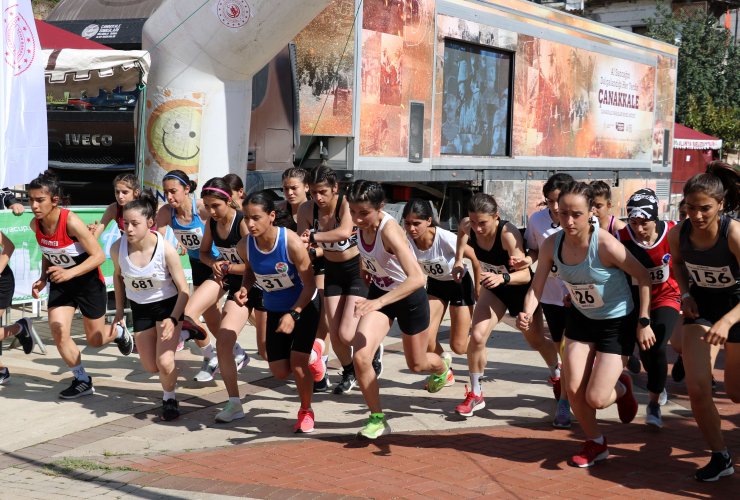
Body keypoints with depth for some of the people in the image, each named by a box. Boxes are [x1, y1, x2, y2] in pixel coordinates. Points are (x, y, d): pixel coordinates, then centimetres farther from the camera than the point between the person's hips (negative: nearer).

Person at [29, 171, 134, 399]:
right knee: (57, 332, -11)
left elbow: (99, 255, -27)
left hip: (88, 280, -5)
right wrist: (43, 279, -4)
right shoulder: (35, 224, -10)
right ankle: (83, 381, 8)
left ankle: (119, 333, 43)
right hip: (61, 282, 5)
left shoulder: (71, 222, -30)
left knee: (95, 339, 6)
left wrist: (71, 273, -39)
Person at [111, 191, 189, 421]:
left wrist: (173, 319, -32)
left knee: (164, 362, -17)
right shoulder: (117, 248, -19)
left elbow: (184, 290, -20)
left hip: (168, 305, -4)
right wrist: (119, 310, 8)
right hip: (140, 308, 4)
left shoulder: (166, 250, -28)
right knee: (150, 366, 9)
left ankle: (169, 399, 13)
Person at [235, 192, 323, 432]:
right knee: (280, 372, 4)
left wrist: (293, 314, -34)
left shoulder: (291, 243, -30)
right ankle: (310, 354, 39)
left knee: (297, 364, -15)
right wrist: (244, 289, -14)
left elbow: (309, 284, -23)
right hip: (275, 310, 5)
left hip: (304, 305, -5)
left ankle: (306, 411, 15)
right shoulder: (245, 246, -17)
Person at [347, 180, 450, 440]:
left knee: (416, 364, 17)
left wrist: (379, 302, -52)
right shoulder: (361, 223, -16)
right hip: (379, 292, 5)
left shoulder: (389, 230, -35)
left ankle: (441, 367, 56)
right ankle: (377, 419, 6)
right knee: (360, 357, -15)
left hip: (410, 296, -5)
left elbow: (417, 278, -46)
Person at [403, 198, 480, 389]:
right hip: (435, 284, 3)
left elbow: (474, 257, -18)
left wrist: (478, 286, -6)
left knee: (458, 347, -1)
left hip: (459, 283, -3)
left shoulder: (446, 239, -34)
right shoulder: (407, 240, -25)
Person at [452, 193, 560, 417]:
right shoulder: (467, 226, -22)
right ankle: (475, 395, 2)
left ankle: (557, 376, 47)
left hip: (521, 288, -3)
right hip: (494, 288, 3)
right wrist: (458, 260, -5)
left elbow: (525, 274, -38)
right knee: (477, 337, -15)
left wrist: (502, 278, -56)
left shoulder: (508, 234, -36)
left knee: (537, 341, 16)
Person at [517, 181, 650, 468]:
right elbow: (536, 287, -11)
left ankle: (621, 387, 28)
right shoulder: (551, 245, -15)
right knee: (574, 390, 0)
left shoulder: (605, 244, -30)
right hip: (581, 319, 5)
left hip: (617, 323, -5)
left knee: (595, 398, -9)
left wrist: (644, 322, -17)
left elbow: (643, 277, -19)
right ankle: (595, 444, 27)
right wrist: (527, 313, -31)